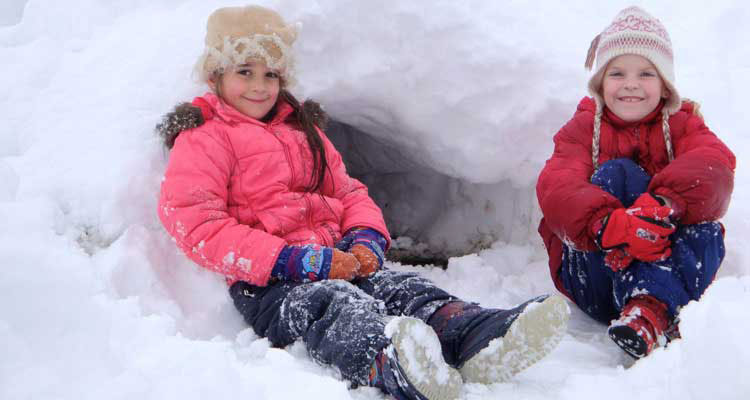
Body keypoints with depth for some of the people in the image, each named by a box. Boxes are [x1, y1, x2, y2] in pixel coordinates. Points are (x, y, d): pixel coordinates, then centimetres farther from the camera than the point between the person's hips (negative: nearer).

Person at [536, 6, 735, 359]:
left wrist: (664, 205, -39)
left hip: (659, 264, 1)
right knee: (616, 172, -24)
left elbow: (714, 167, -15)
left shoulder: (682, 126, 11)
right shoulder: (583, 128, 8)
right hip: (591, 277, -1)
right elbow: (556, 188, -15)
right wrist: (610, 227, -38)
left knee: (706, 234, -28)